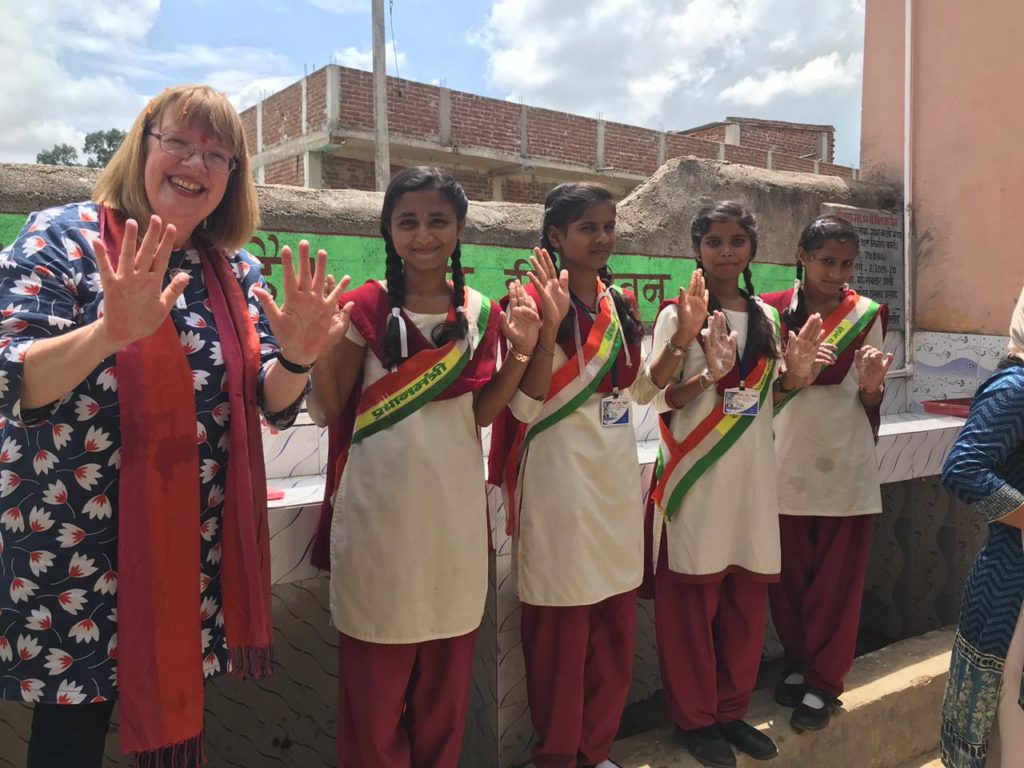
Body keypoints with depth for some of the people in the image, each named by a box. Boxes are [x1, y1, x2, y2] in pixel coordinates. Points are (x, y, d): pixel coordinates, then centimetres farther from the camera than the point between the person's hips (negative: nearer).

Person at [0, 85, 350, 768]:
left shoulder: (237, 274, 4)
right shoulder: (65, 239, -8)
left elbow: (273, 403, 3)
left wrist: (296, 357, -19)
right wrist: (110, 332, -34)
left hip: (194, 547, 4)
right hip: (74, 549, -3)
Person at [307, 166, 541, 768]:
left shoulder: (481, 312, 4)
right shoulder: (366, 308, -4)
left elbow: (481, 413, 7)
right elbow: (327, 410, -4)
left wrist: (520, 353, -6)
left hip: (455, 509, 3)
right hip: (380, 512, -2)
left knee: (448, 672, 16)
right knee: (375, 676, 8)